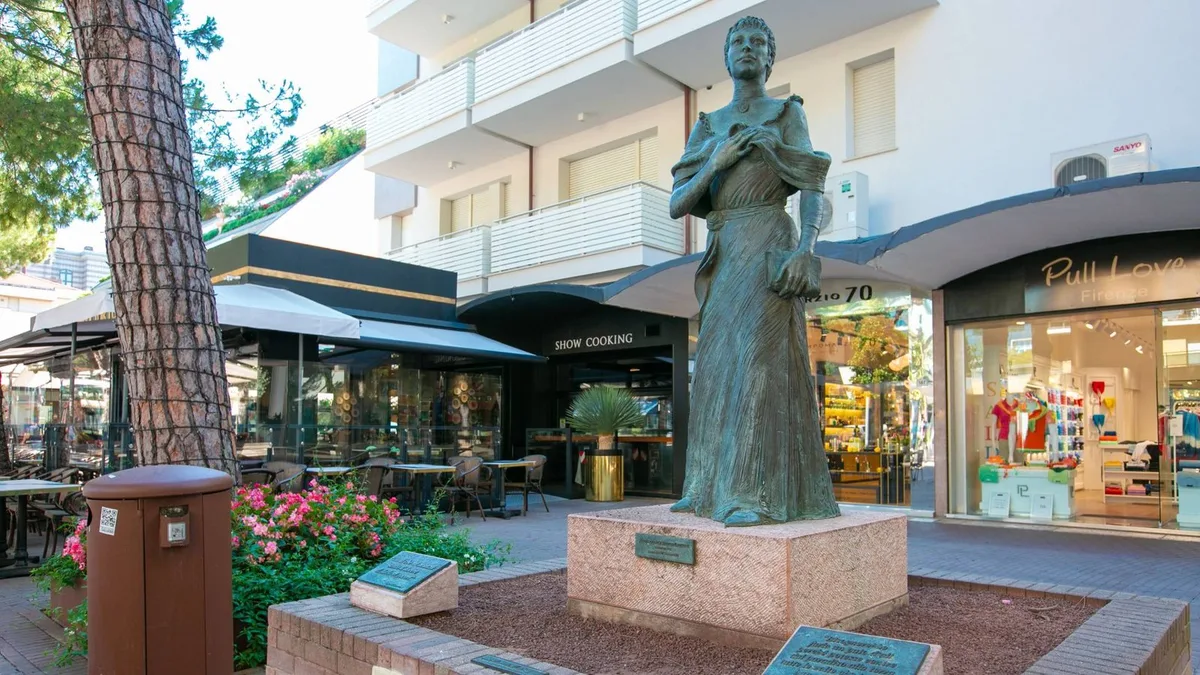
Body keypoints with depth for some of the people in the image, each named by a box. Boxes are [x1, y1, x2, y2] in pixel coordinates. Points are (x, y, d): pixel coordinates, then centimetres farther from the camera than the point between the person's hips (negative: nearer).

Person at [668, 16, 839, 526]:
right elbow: (677, 205, 10)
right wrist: (715, 163, -7)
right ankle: (710, 486, 12)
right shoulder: (707, 128, 18)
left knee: (759, 363, -16)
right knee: (716, 369, 5)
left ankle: (758, 495, -17)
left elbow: (812, 191, -6)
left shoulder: (787, 113, 6)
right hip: (723, 260, 6)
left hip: (768, 251, -5)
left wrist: (805, 250, -24)